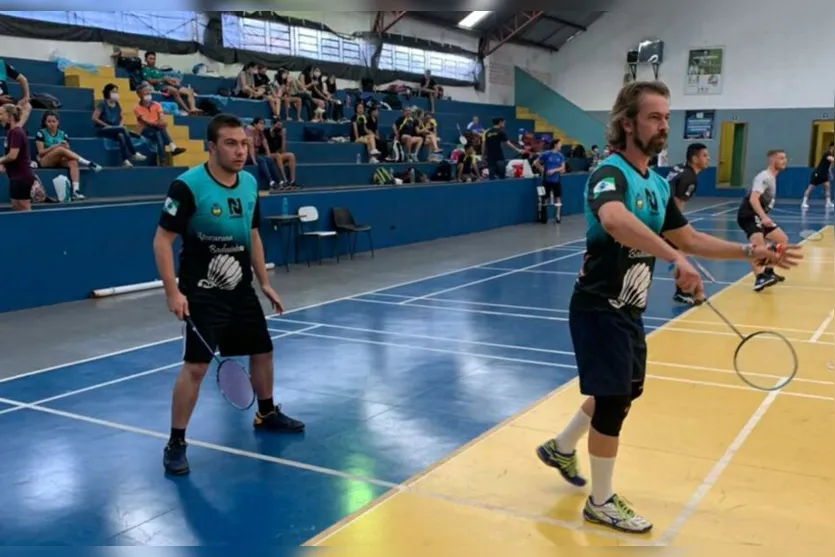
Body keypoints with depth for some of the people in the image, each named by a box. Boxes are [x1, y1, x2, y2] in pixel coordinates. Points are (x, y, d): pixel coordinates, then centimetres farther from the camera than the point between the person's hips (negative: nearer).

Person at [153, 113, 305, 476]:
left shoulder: (250, 183, 3)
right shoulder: (188, 185, -18)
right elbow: (163, 240, -15)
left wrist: (264, 282, 15)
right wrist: (173, 291, -22)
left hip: (241, 289, 7)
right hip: (202, 293, -7)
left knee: (262, 350, 17)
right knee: (196, 366, -12)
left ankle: (267, 414, 41)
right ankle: (176, 443, 3)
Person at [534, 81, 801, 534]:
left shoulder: (657, 184, 8)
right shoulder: (610, 174, -21)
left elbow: (689, 238, 15)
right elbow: (614, 220, -44)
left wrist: (752, 252, 6)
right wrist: (676, 260, -53)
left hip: (628, 310, 9)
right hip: (599, 309, -9)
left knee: (626, 392, 22)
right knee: (613, 401, 0)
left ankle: (561, 448, 43)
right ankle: (601, 502, 19)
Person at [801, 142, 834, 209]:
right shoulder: (827, 153, -19)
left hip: (824, 174, 8)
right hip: (817, 173, -8)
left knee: (827, 186, -2)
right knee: (810, 188, -3)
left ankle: (828, 203, -3)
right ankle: (804, 203, -1)